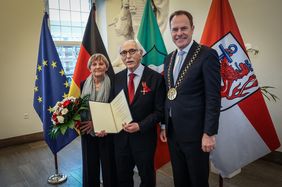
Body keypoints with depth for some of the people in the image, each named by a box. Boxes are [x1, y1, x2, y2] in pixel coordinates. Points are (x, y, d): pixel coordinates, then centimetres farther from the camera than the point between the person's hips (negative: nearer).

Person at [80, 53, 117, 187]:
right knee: (89, 165, 13)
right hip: (87, 132, 3)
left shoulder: (112, 84, -6)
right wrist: (88, 123, -11)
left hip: (106, 133, -2)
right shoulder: (83, 85, 3)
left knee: (108, 165, 8)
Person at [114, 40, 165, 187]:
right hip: (120, 136, 4)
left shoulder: (156, 78, -11)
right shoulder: (117, 78, 2)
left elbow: (160, 111, -11)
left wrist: (140, 126, -21)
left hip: (144, 136, -3)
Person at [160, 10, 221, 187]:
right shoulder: (169, 58, 10)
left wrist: (209, 133, -16)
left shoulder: (207, 55, -11)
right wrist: (165, 126, 12)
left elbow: (213, 97, -14)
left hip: (195, 133, -6)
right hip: (173, 132, 6)